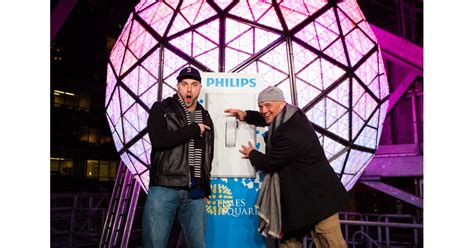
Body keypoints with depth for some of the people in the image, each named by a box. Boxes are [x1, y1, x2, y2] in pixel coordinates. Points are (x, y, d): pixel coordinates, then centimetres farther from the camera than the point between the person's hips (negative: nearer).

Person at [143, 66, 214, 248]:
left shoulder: (205, 118, 17)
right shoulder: (161, 109, 3)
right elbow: (158, 140, -16)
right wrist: (194, 130, -8)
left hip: (195, 193, 4)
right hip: (163, 189, -4)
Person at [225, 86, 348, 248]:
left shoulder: (291, 135, -28)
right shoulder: (291, 116, 2)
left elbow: (268, 163, -16)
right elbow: (268, 119, 26)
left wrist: (251, 154, 5)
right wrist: (246, 115, 11)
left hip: (317, 198, -10)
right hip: (301, 195, 10)